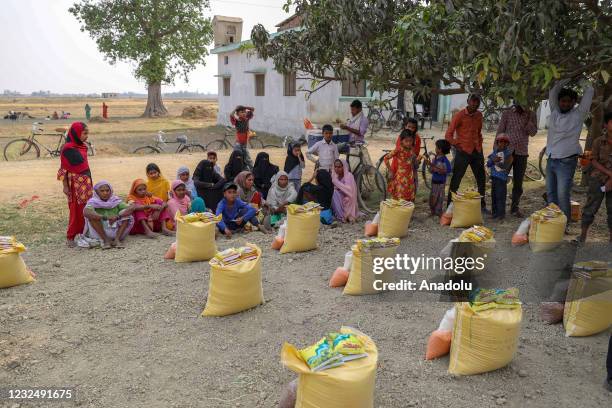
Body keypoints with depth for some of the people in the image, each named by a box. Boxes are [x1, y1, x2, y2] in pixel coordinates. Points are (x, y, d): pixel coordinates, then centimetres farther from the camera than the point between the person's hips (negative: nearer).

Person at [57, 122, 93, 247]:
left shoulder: (82, 146, 9)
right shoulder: (68, 148, -13)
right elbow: (64, 169, -11)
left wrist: (89, 182, 15)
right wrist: (65, 186, -13)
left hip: (86, 182, 7)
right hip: (75, 184, -7)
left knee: (87, 209, 10)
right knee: (76, 210, -2)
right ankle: (70, 237, 8)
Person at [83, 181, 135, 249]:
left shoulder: (116, 201, 0)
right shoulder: (93, 202, -7)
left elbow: (131, 208, -16)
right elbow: (86, 212, -30)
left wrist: (117, 216, -33)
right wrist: (105, 217, -41)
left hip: (115, 231, 2)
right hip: (98, 233, -2)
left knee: (126, 213, -15)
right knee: (91, 215, -24)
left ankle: (117, 239, -23)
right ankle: (106, 240, -23)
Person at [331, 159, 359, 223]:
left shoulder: (349, 176, -16)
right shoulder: (335, 175, 5)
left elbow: (349, 190, -31)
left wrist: (336, 182, -28)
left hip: (347, 203, -7)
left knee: (334, 193, -23)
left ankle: (341, 216, -15)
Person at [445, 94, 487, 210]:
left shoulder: (479, 115, 8)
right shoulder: (459, 116, -10)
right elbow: (448, 135, -11)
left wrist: (480, 146, 11)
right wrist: (458, 147, -11)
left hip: (477, 152, 7)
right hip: (463, 152, -6)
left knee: (481, 179, 13)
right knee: (456, 180, -2)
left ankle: (482, 205, 27)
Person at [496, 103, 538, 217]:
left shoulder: (531, 115, 5)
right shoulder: (507, 113, 1)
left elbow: (533, 132, -4)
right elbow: (500, 131, 1)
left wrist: (527, 118, -15)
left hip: (522, 152, 2)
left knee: (518, 182, 8)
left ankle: (515, 207, 20)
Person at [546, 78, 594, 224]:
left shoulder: (578, 115, -2)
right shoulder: (554, 112, 9)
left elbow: (589, 91, -2)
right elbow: (553, 92, 16)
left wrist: (580, 80, 13)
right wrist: (566, 80, 16)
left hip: (566, 162, -5)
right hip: (551, 160, 5)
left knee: (562, 196, -10)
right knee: (550, 194, 10)